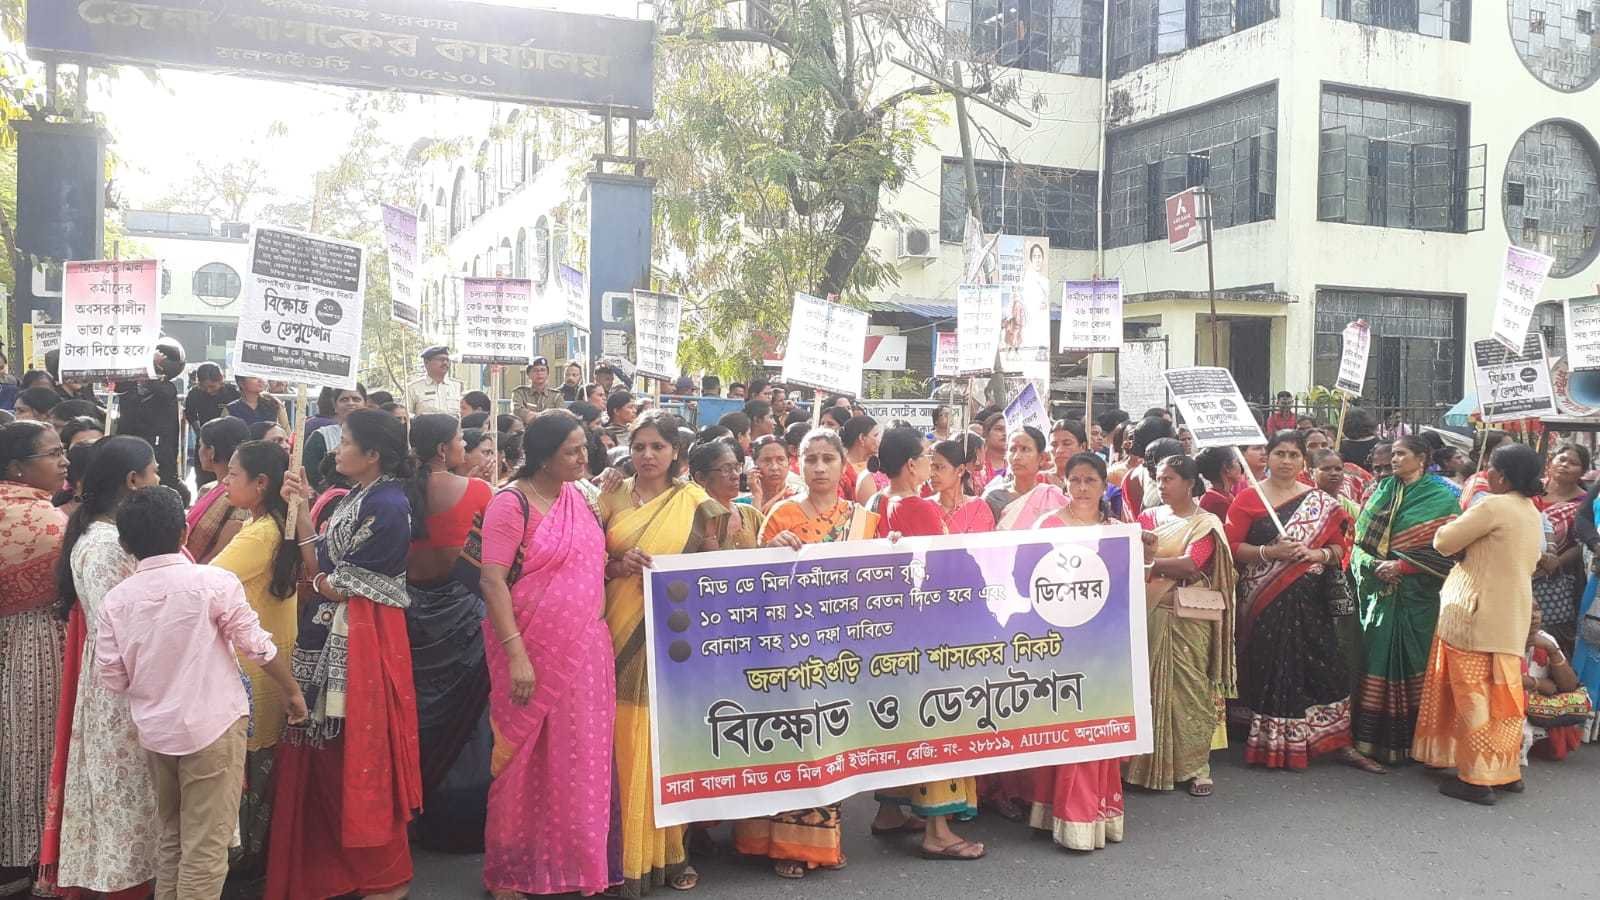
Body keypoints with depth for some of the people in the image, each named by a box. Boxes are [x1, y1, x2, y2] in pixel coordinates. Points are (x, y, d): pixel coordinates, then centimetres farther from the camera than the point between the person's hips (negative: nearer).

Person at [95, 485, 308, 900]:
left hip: (154, 730, 5)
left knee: (171, 836, 22)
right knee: (206, 845, 3)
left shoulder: (115, 600, -1)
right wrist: (292, 690, 5)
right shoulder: (214, 582, -13)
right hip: (212, 725, -5)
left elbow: (114, 679, 3)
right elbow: (258, 646, -9)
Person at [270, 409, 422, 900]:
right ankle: (335, 860, 28)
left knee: (361, 753, 1)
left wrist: (321, 581, 3)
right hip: (332, 634, 9)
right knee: (330, 752, 14)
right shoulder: (353, 498, 14)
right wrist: (300, 510, 6)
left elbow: (344, 585, -16)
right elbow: (319, 565, 7)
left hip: (364, 637, -9)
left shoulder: (387, 504, -16)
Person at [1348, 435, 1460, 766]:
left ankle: (1409, 742, 8)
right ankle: (1374, 739, 9)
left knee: (1410, 663, -1)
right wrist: (1375, 566, -5)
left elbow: (1444, 550, -9)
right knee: (1377, 661, 3)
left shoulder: (1441, 498, -1)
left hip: (1417, 596, -4)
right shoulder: (1383, 492, 13)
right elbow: (1361, 539, 10)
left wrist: (1402, 566, -15)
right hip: (1381, 592, 4)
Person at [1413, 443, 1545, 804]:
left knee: (1473, 696, -1)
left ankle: (1478, 778, 3)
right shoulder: (1532, 512, 12)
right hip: (1512, 615, 8)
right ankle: (1507, 772, 22)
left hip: (1477, 614, -8)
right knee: (1502, 694, 15)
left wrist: (1461, 517, 6)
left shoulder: (1493, 506, -17)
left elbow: (1444, 542, -13)